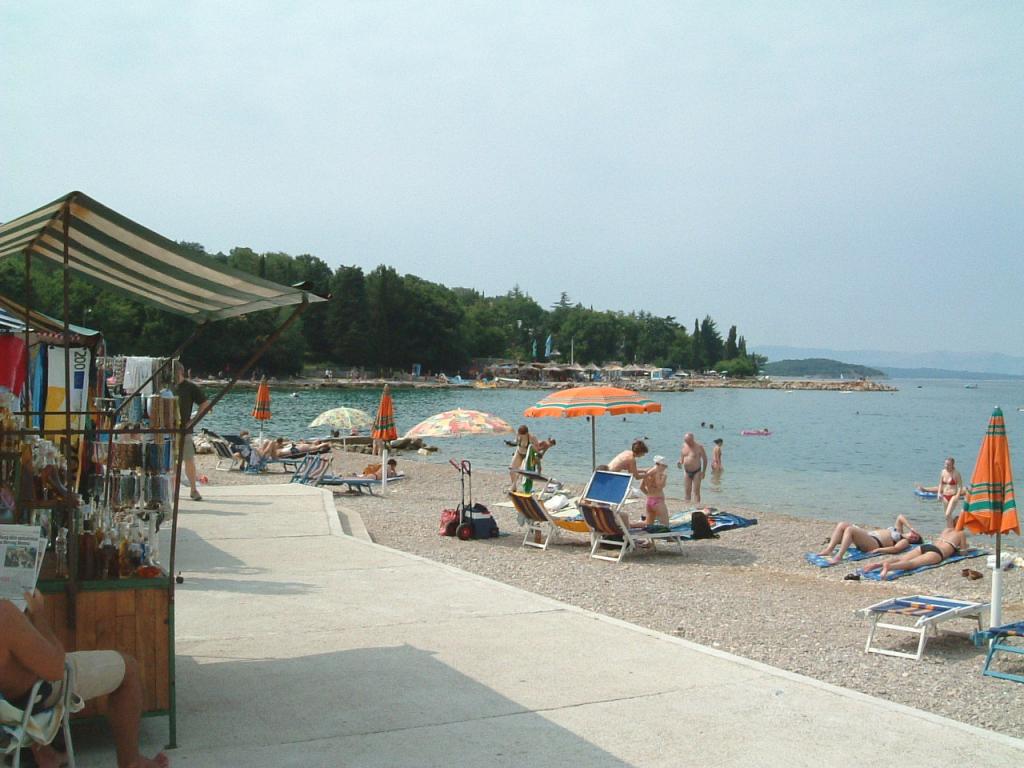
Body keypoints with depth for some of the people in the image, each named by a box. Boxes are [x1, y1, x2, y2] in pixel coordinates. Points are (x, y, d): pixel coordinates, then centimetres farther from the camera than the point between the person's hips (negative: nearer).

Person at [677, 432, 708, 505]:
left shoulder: (699, 447, -11)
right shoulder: (684, 446, 3)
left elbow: (705, 459, -5)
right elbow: (682, 456, 16)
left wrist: (703, 472, -8)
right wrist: (680, 462, -7)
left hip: (696, 472, -5)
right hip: (687, 472, 5)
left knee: (696, 491, -7)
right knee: (687, 491, 8)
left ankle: (697, 505, -8)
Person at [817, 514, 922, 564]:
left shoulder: (905, 542, 3)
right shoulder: (898, 531, 28)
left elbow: (895, 549, -16)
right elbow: (900, 517, 33)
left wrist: (878, 550, -24)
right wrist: (911, 527, 25)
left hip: (874, 543, -9)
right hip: (868, 534, 9)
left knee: (849, 529, -33)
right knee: (842, 525, -10)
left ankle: (838, 556, -40)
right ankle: (829, 549, -20)